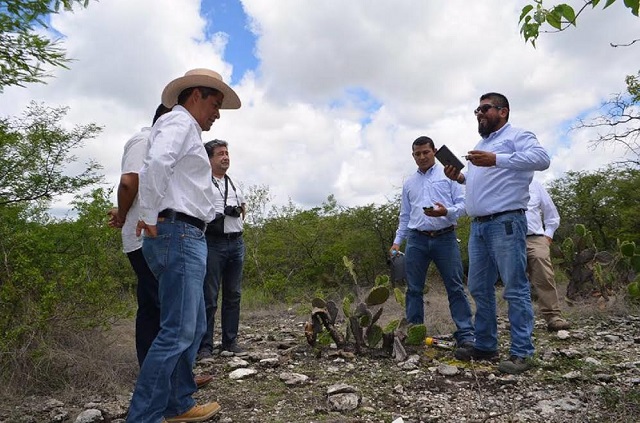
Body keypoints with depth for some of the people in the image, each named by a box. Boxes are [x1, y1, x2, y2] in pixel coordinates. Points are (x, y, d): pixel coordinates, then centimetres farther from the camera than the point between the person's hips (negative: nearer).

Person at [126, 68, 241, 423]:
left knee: (193, 327, 13)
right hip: (178, 235, -10)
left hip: (185, 237, 10)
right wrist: (151, 218, -18)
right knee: (177, 331, -10)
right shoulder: (179, 121, -5)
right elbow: (155, 164, -24)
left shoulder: (186, 130, 26)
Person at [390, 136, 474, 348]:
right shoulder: (409, 183, 18)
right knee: (414, 289, 4)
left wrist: (447, 212, -18)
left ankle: (465, 335, 2)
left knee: (455, 288, -3)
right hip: (417, 240, 3)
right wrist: (397, 241, 11)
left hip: (445, 237, -3)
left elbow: (462, 204, 1)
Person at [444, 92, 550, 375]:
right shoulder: (480, 145, 26)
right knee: (479, 288, 10)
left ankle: (521, 353, 2)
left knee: (515, 289, -5)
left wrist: (496, 160, -24)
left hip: (506, 222, -9)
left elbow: (542, 158, -19)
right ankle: (485, 346, 20)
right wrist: (459, 178, 11)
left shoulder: (516, 136, 0)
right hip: (478, 225, 9)